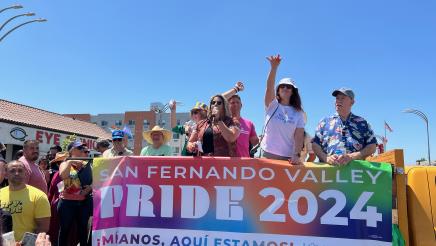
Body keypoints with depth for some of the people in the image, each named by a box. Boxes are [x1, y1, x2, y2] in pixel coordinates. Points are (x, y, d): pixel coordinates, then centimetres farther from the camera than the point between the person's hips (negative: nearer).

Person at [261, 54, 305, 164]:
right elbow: (269, 87, -14)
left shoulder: (298, 113, 4)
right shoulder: (272, 105, 2)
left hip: (288, 157, 1)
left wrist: (296, 155, -18)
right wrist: (274, 67, -28)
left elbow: (299, 136, -4)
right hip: (268, 154, 0)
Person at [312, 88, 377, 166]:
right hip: (328, 167, 0)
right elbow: (315, 145, 10)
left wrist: (351, 157, -7)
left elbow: (372, 147, 8)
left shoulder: (362, 123, 14)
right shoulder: (325, 122, 15)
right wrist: (326, 158, -7)